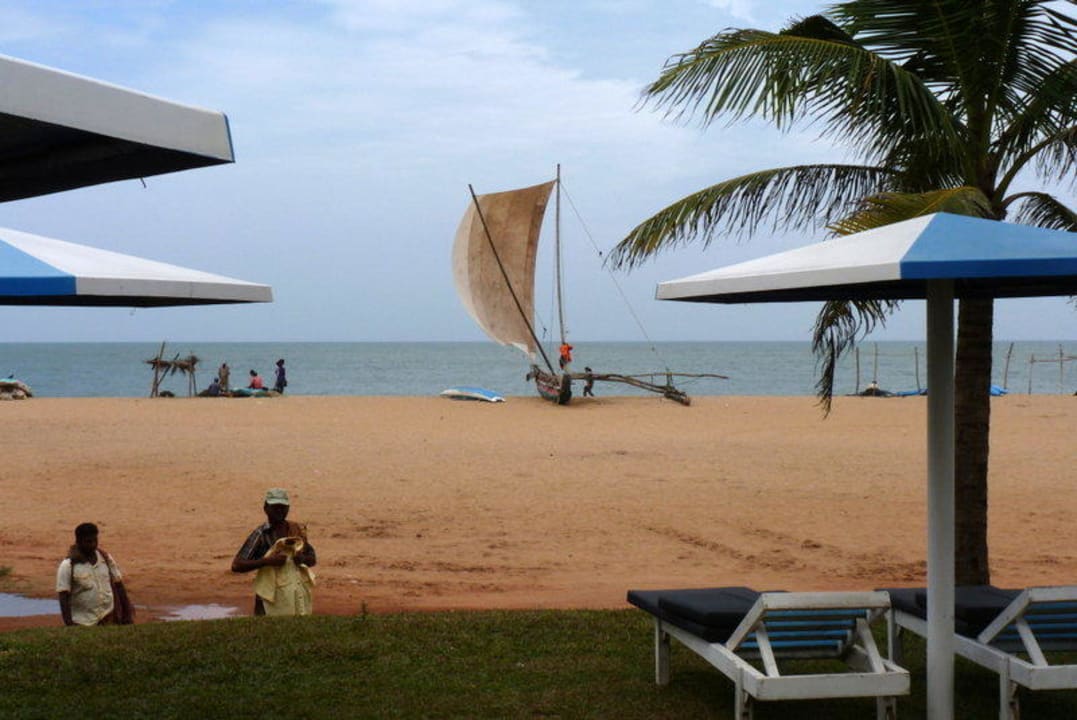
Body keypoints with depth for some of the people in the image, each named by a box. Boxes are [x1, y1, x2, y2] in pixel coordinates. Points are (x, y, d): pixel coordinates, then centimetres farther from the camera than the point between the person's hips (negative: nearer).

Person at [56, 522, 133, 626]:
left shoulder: (106, 558, 5)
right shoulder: (68, 566, -8)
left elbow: (118, 585, 12)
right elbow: (63, 597, -11)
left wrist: (127, 613, 8)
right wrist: (69, 625, -18)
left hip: (108, 618, 4)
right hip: (83, 623, -4)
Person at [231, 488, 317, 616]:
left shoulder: (298, 530, 7)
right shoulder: (260, 535, -8)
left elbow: (313, 558, 18)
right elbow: (236, 565, -14)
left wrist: (303, 558, -6)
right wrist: (268, 561, -23)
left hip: (300, 598, 5)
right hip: (272, 600, -5)